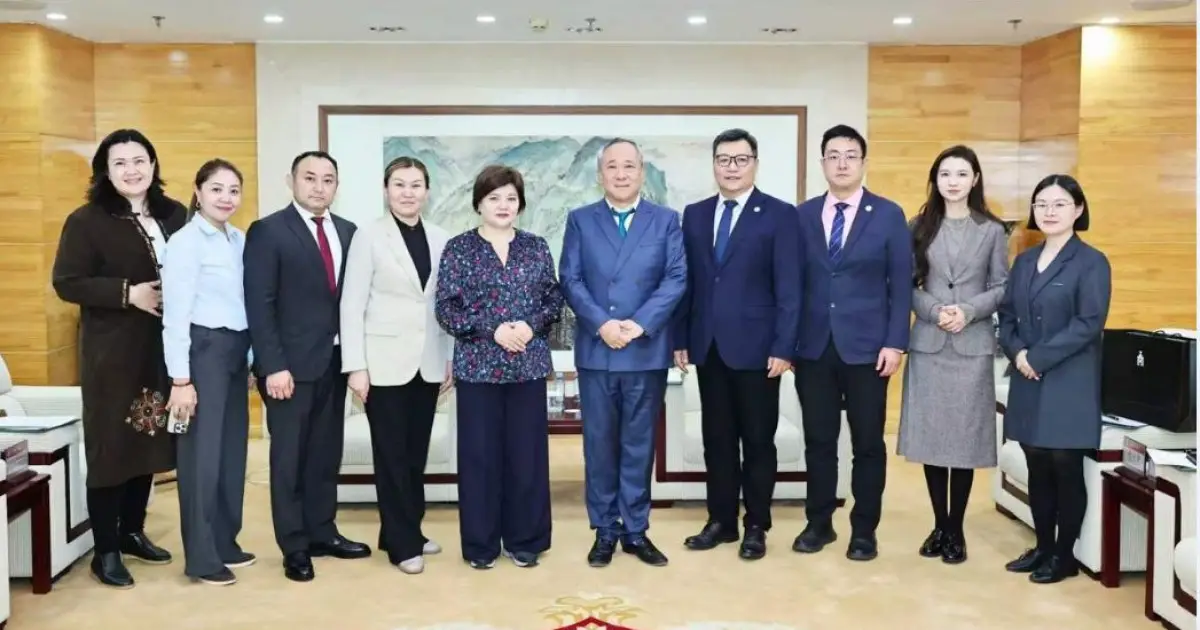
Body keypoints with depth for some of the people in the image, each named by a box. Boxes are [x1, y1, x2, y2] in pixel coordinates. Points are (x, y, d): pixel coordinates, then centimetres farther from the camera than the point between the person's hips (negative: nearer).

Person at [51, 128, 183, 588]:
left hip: (164, 350, 4)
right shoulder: (86, 221, -5)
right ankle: (105, 550, 12)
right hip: (112, 353, -4)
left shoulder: (175, 216, 6)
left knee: (150, 439, 11)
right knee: (110, 445, 1)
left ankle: (132, 532, 28)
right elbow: (66, 283, -10)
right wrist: (129, 293, -18)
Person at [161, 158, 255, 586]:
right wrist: (181, 379, -15)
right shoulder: (186, 241, -10)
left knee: (232, 448, 12)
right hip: (202, 351, -7)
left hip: (236, 352, 7)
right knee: (202, 451, 1)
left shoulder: (240, 240, 9)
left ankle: (224, 542, 26)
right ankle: (201, 557, 11)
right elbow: (175, 314, -13)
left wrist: (252, 359, 12)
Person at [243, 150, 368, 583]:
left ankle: (322, 532, 27)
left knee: (327, 453, 13)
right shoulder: (267, 232, -6)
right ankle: (295, 547, 16)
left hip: (335, 361, 5)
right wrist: (274, 366, -17)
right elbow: (259, 305, -11)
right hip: (290, 364, -5)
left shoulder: (347, 232, 10)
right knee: (290, 457, 5)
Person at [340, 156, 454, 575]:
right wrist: (355, 366, -11)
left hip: (427, 362, 4)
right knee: (392, 454, 4)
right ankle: (402, 543, 13)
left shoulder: (440, 240, 5)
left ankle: (407, 531, 26)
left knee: (417, 453, 12)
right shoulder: (369, 238, -5)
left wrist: (451, 358, 7)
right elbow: (352, 305, -7)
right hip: (385, 361, -4)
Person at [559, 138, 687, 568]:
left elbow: (676, 278, -3)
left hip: (647, 351, 0)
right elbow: (570, 280, 0)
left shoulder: (666, 220, 7)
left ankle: (636, 530, 17)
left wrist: (640, 324, -15)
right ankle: (605, 530, 17)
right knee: (599, 443, 6)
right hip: (595, 350, 0)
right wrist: (602, 324, -14)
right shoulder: (580, 221, 8)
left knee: (639, 444, 7)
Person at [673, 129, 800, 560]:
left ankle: (756, 526, 18)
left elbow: (788, 288, -7)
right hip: (708, 346, 4)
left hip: (755, 346, -4)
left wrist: (783, 347, -13)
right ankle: (721, 521, 22)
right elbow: (688, 281, 10)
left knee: (758, 440, 6)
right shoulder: (695, 215, 10)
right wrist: (680, 339, 6)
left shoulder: (780, 215, -3)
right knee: (716, 438, 11)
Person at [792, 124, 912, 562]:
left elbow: (901, 284, -1)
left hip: (867, 346, -2)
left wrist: (895, 342, -9)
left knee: (868, 442, 6)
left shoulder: (889, 215, 1)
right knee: (818, 440, 9)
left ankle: (864, 530, 18)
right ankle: (819, 523, 22)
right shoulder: (803, 215, 7)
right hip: (813, 346, 2)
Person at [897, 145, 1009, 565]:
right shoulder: (919, 228, 7)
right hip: (927, 343, 1)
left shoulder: (992, 231, 4)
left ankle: (956, 530, 14)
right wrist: (934, 310, -12)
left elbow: (1002, 288, 3)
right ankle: (939, 525, 18)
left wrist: (969, 311, -13)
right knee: (930, 436, 4)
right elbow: (908, 286, 4)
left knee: (965, 438, 1)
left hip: (972, 346, -1)